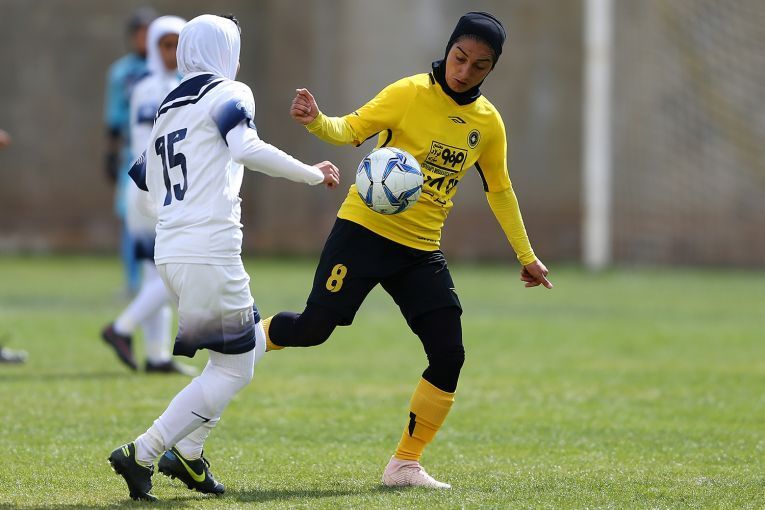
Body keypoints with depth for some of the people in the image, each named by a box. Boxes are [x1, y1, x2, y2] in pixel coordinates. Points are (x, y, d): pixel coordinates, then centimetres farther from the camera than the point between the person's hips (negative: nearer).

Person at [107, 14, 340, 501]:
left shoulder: (167, 111, 20)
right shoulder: (229, 95, -2)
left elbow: (147, 182, 23)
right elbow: (247, 148, -21)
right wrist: (312, 173, -14)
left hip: (170, 253, 9)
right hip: (210, 252, -9)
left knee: (250, 346, 21)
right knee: (233, 369, -1)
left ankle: (187, 453, 15)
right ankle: (141, 454, -7)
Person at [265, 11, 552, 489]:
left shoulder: (488, 122, 6)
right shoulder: (411, 94, -9)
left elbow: (500, 190, 19)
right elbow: (350, 129, -11)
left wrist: (526, 256, 21)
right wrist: (316, 121, -33)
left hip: (422, 252, 5)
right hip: (365, 230, -5)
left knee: (449, 355, -6)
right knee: (314, 327, -13)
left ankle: (406, 465, 6)